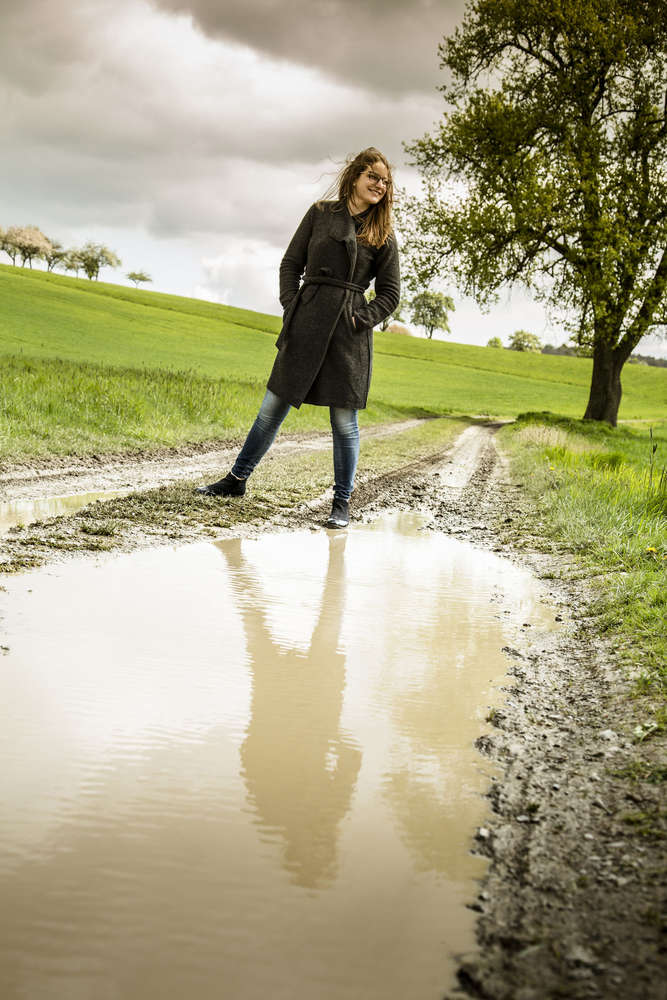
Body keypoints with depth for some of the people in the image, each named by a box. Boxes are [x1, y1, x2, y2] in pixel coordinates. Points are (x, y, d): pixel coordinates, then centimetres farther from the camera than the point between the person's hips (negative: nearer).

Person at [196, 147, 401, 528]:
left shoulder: (383, 235, 5)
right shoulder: (320, 213, 8)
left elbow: (390, 294, 7)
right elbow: (291, 264, 9)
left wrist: (362, 320, -6)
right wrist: (291, 309, -3)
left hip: (348, 333, -1)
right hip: (305, 324, 2)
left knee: (344, 421, 1)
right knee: (273, 408, 8)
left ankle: (342, 503, 12)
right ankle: (237, 479, 22)